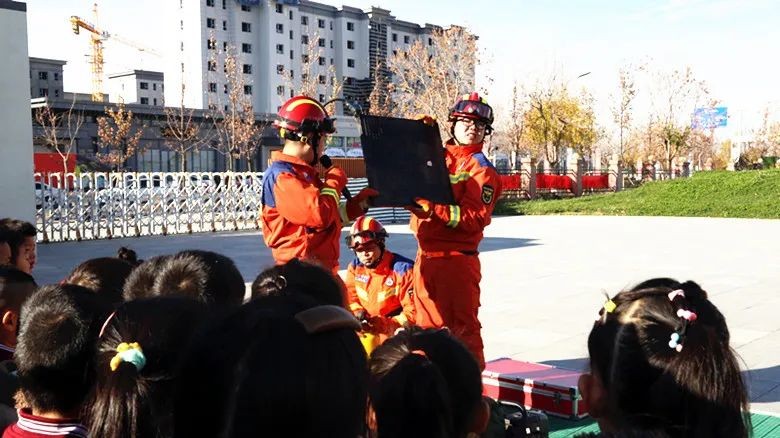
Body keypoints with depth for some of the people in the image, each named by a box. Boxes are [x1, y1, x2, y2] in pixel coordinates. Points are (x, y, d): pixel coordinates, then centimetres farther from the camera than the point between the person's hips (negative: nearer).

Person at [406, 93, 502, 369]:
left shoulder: (483, 170, -5)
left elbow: (476, 219, -14)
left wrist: (435, 208, -25)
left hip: (457, 258, -6)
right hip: (425, 255, 6)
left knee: (463, 327, 1)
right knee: (426, 325, 15)